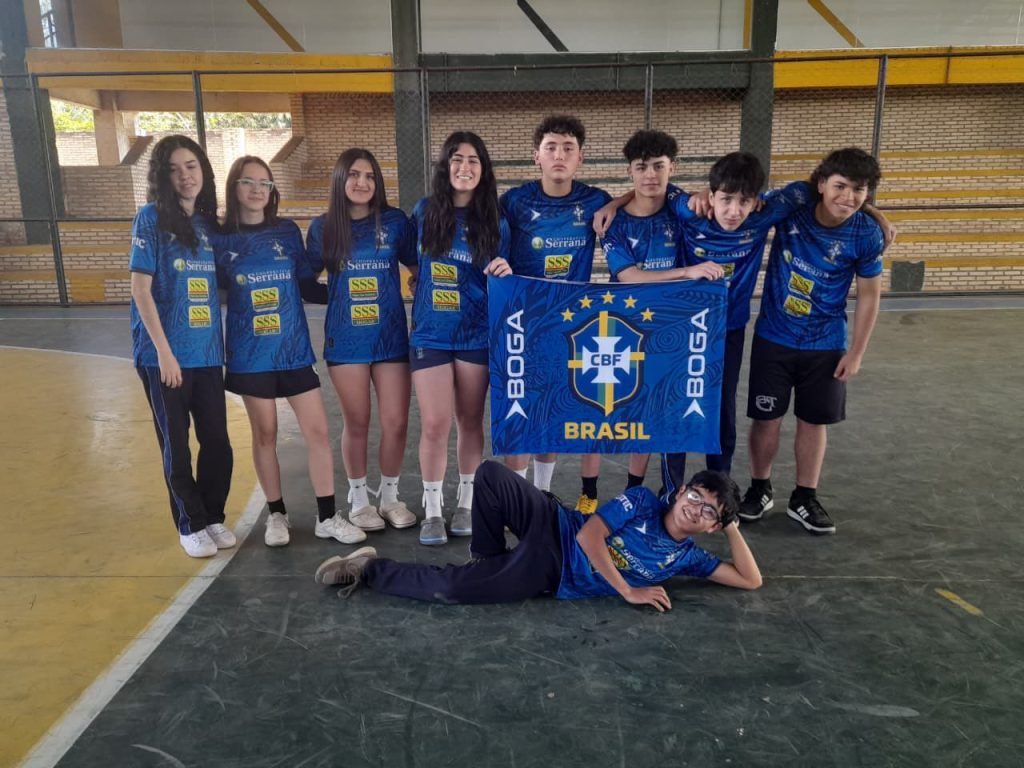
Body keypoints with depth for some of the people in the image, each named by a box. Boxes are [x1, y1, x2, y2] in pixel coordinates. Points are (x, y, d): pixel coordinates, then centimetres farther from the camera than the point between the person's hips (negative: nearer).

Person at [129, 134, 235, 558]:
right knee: (176, 446, 7)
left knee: (217, 442, 7)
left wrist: (223, 343, 6)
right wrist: (164, 351, -14)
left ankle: (214, 518, 26)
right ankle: (191, 526, 23)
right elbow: (140, 289, -9)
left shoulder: (210, 223, 10)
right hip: (164, 354, -4)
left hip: (208, 353, 4)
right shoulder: (151, 218, -5)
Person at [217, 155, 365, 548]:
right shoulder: (222, 238, 0)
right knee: (265, 434, 8)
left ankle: (327, 517, 11)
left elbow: (307, 287, 7)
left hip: (294, 350, 1)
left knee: (317, 430, 0)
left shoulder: (289, 231, 3)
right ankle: (276, 515, 24)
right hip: (250, 354, -1)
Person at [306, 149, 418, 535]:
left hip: (391, 337, 0)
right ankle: (359, 498, 26)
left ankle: (390, 496, 22)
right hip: (346, 340, 0)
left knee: (396, 422, 1)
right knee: (356, 424, 7)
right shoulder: (322, 227, 2)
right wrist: (336, 296, -3)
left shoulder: (395, 221, 0)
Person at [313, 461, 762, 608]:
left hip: (550, 576, 1)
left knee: (450, 588, -18)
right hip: (553, 531, 0)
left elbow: (751, 580, 3)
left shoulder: (685, 557, 5)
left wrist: (731, 527, -6)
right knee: (490, 474, -29)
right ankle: (488, 559, -1)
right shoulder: (643, 501, -2)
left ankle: (369, 569, 7)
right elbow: (588, 536, -10)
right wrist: (628, 591, -15)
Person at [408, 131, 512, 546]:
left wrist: (503, 272, -18)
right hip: (430, 335, 0)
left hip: (476, 336, 1)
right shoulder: (424, 212, 2)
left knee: (471, 422, 9)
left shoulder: (494, 223, 1)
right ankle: (432, 510, 13)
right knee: (435, 425, -3)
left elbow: (498, 282, 2)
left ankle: (466, 503, 25)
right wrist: (423, 282, 6)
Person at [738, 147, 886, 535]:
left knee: (815, 420, 11)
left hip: (826, 345, 1)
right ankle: (759, 490, 28)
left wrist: (856, 353, -2)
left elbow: (868, 297, -3)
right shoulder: (790, 207, -15)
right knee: (766, 417, 7)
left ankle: (804, 499, 28)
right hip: (774, 339, 0)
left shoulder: (867, 235, -13)